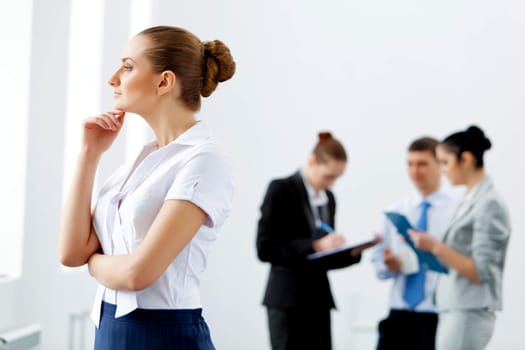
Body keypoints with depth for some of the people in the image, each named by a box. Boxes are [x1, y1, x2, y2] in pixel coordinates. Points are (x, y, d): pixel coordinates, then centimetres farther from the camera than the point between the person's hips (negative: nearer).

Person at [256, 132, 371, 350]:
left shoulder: (328, 199, 14)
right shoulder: (281, 190, -6)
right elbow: (265, 249, -13)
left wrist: (352, 252, 0)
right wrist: (315, 246, -20)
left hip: (318, 298, 6)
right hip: (287, 300, -6)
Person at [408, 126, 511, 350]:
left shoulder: (489, 204, -12)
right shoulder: (470, 201, 14)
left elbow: (481, 272, -16)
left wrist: (436, 247, -20)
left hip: (468, 315, -9)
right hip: (453, 311, 9)